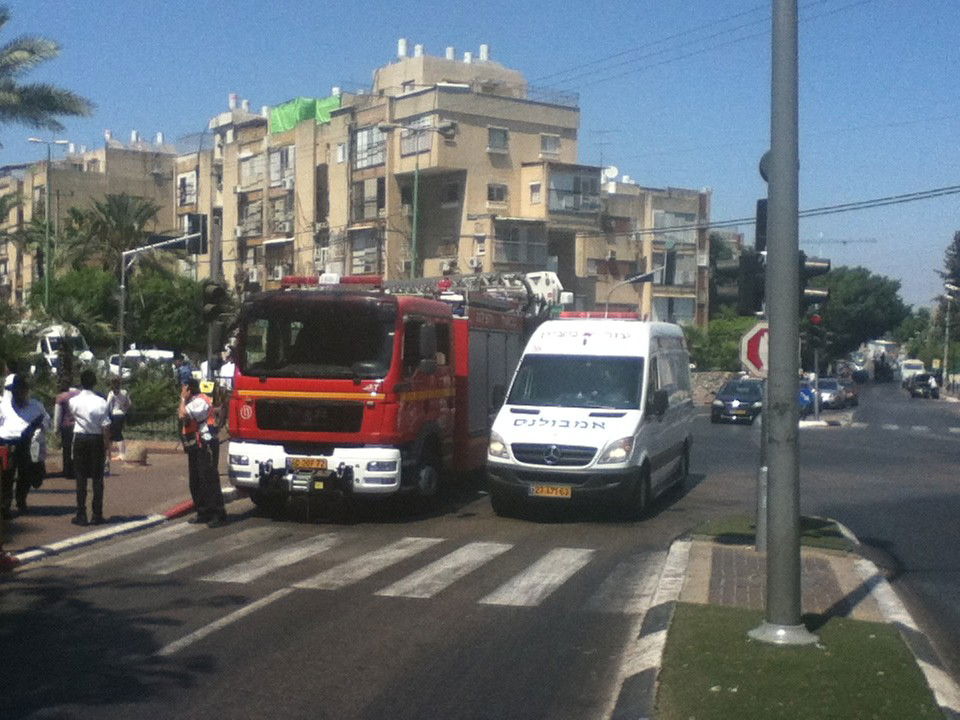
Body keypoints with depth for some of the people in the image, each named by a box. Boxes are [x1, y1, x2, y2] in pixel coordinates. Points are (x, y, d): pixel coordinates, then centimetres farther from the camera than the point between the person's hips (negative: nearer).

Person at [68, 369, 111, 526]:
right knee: (97, 478, 6)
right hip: (97, 440, 0)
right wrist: (106, 447, -1)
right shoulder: (101, 402, -10)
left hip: (80, 439, 0)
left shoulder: (74, 401, -8)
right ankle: (97, 515, 8)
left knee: (81, 478, 5)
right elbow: (106, 427, -10)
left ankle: (81, 515, 3)